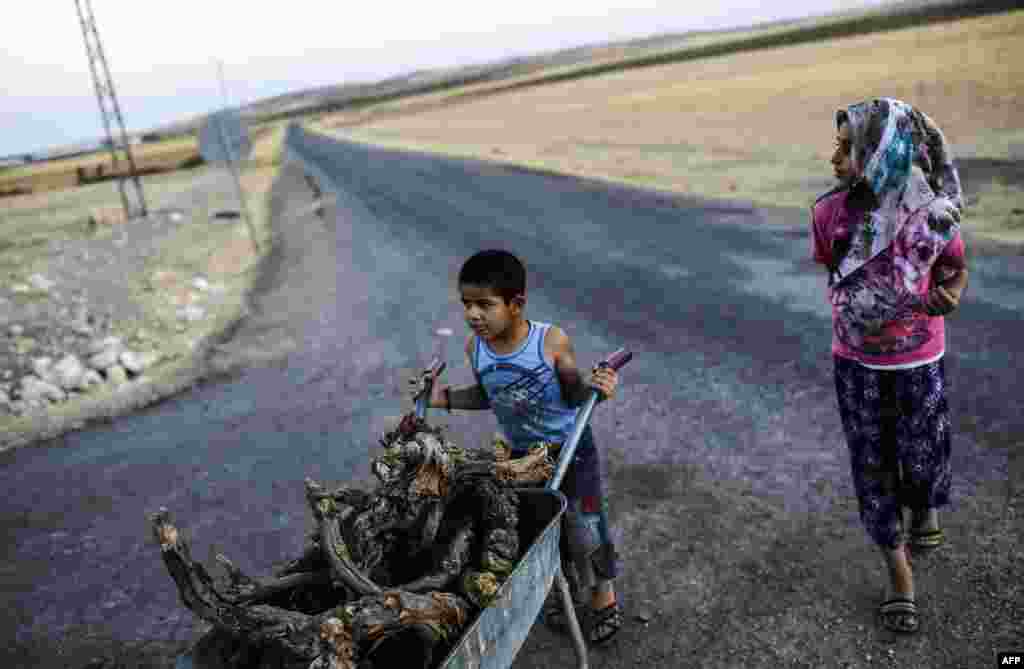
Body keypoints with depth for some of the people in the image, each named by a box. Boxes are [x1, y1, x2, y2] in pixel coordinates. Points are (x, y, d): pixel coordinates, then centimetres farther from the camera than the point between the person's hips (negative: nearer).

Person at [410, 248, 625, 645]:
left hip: (570, 448, -4)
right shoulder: (475, 348, -15)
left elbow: (573, 395, -16)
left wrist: (595, 389, -37)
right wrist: (445, 398, -7)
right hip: (522, 453, 4)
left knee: (584, 526, 10)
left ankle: (604, 592, 38)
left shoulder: (552, 341, -28)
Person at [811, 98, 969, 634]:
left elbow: (956, 269, 3)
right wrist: (923, 296, -6)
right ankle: (899, 574, 28)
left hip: (919, 362, 0)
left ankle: (925, 504, 51)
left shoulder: (935, 213, -17)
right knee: (872, 466, 8)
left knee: (922, 457, 11)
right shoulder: (829, 214, -16)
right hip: (855, 362, 1)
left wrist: (950, 297, -19)